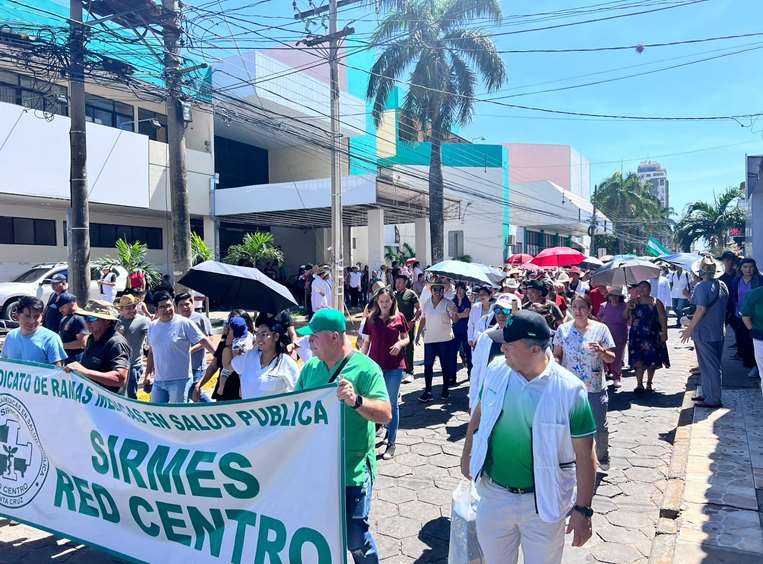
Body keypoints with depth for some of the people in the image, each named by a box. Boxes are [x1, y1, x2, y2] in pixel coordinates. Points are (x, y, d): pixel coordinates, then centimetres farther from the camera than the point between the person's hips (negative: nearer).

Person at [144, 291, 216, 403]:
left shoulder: (184, 323, -9)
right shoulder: (152, 326, 8)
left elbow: (204, 341, -10)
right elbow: (151, 352, 18)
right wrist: (148, 374, 17)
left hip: (179, 380, -6)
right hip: (158, 381, 6)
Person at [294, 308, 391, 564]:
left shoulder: (365, 368, -14)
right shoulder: (311, 367, 3)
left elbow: (386, 414, -20)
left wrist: (356, 401, -36)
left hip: (352, 472, -5)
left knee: (355, 539, 6)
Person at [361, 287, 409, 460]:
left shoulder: (399, 318, -1)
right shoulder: (371, 318, 3)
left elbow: (407, 338, 8)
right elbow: (367, 342, 8)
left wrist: (400, 344, -13)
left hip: (394, 366, -1)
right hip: (375, 364, 2)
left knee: (392, 404, 4)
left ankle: (391, 443, 13)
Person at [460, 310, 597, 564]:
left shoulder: (569, 390, -20)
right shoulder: (496, 370, -8)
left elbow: (584, 455, -14)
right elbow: (480, 413, 9)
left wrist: (582, 510, -12)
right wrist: (467, 454, 10)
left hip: (542, 502, -3)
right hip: (492, 493, 4)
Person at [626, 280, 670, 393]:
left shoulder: (656, 303, 3)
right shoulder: (633, 302, 8)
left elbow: (663, 319, -1)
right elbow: (625, 317, 8)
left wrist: (664, 332, -10)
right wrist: (628, 309, -10)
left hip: (652, 335, 0)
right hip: (637, 336, 0)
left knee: (652, 360, 6)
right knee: (638, 360, -8)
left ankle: (649, 384, 20)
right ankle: (639, 384, -6)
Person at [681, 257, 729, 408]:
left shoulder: (701, 287, -17)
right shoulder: (722, 285, 7)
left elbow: (701, 309, -24)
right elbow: (724, 306, 16)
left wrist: (690, 328, -18)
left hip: (704, 332, -8)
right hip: (719, 332, 8)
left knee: (709, 366, -1)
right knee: (714, 365, 16)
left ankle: (713, 400, 6)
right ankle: (708, 394, 27)